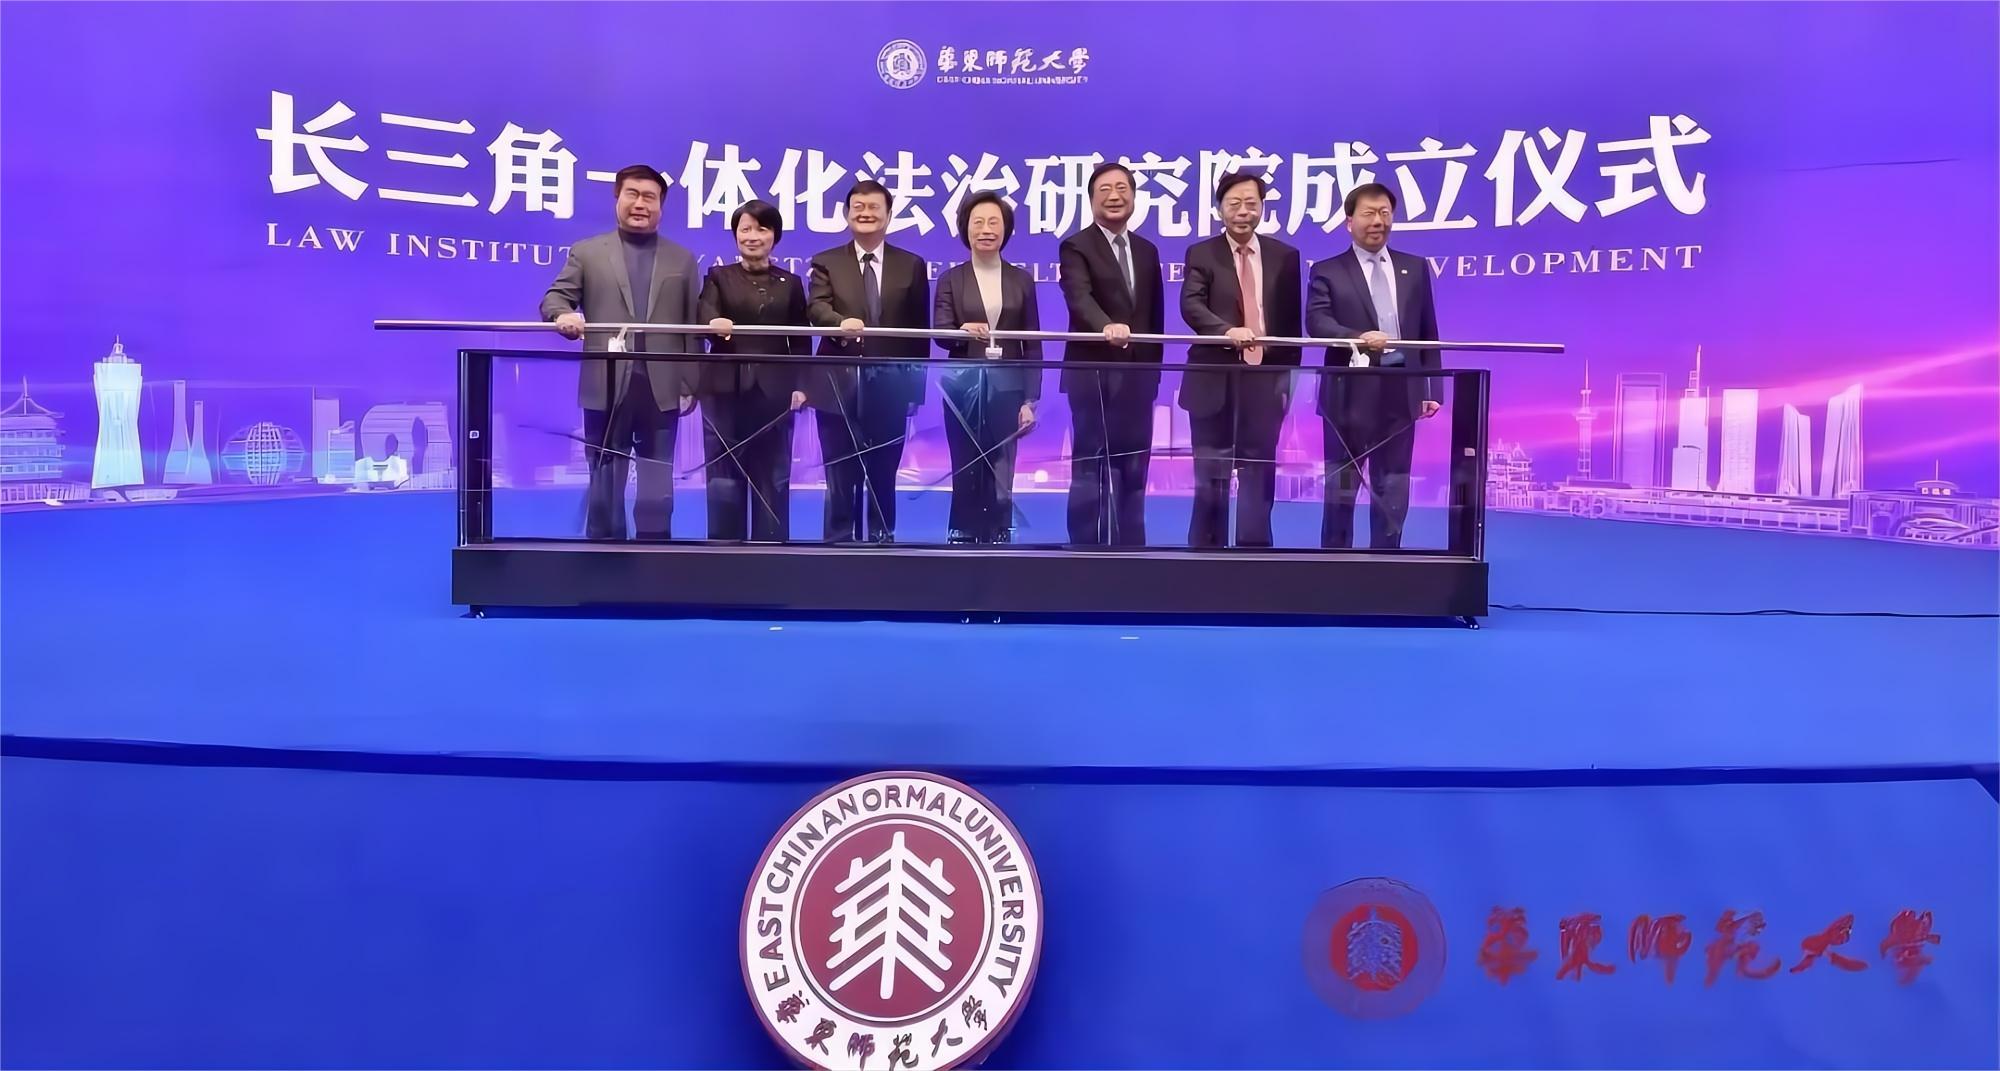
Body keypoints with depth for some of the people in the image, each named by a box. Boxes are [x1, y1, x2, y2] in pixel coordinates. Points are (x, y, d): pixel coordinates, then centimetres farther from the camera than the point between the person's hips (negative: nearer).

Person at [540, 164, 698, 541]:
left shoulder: (682, 260, 14)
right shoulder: (586, 252, 11)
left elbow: (692, 326, 9)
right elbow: (555, 297, 5)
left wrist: (690, 385, 1)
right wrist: (563, 314, -21)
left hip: (661, 389, 1)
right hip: (607, 388, -1)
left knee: (658, 484, 4)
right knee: (605, 482, 4)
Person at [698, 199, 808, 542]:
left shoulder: (791, 283, 12)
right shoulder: (718, 277, 8)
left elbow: (801, 340, 10)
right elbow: (704, 318, -10)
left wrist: (800, 385, -2)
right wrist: (716, 325, -33)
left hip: (774, 391, 1)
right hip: (725, 389, -1)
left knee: (773, 477, 3)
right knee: (724, 476, 0)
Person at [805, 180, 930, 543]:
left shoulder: (912, 265, 9)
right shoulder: (826, 262, 8)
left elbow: (919, 330, 7)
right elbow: (816, 308, -10)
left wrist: (916, 387, 2)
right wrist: (840, 322, -33)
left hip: (890, 388, 1)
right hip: (839, 387, 0)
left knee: (883, 479, 8)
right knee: (841, 479, 4)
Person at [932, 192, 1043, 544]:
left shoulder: (1022, 280, 8)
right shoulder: (951, 280, 5)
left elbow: (1032, 345, 6)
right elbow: (939, 333, -5)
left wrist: (1030, 399, 0)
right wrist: (963, 331, -29)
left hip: (1007, 387, 0)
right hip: (963, 387, 0)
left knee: (1001, 475, 0)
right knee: (966, 474, 3)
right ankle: (965, 540, 12)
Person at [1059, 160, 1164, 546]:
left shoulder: (1147, 251, 15)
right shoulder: (1076, 247, -4)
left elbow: (1155, 316, 17)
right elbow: (1079, 298, -23)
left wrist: (1153, 369, 12)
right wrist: (1107, 326, -42)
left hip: (1137, 377, 5)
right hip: (1094, 376, -5)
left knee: (1133, 474, 8)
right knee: (1089, 472, -1)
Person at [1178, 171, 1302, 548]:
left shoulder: (1285, 256, 9)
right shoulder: (1201, 254, 2)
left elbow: (1291, 322, 9)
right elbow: (1191, 306, -14)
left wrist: (1288, 377, 4)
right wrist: (1226, 330, -32)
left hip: (1265, 379, 2)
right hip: (1215, 380, -2)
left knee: (1260, 474, 5)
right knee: (1210, 478, 3)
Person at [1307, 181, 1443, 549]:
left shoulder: (1415, 268, 13)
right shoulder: (1327, 271, 2)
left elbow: (1428, 333, 12)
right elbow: (1316, 322, -13)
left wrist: (1432, 389, 6)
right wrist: (1358, 337, -30)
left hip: (1400, 391, 3)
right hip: (1350, 393, -3)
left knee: (1393, 488, 8)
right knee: (1341, 487, 4)